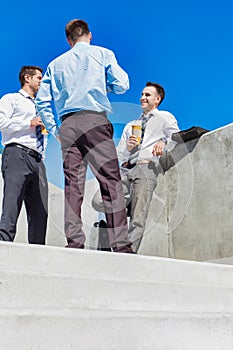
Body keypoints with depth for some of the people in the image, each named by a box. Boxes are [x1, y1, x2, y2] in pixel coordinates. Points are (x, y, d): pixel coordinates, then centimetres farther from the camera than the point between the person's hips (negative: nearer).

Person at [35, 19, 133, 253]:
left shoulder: (56, 64, 20)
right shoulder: (103, 54, 13)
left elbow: (42, 100, 15)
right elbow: (122, 85, 5)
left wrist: (55, 130, 17)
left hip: (67, 125, 4)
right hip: (95, 120, -3)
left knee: (72, 185, 1)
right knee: (111, 181, -6)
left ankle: (74, 242, -4)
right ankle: (120, 243, -12)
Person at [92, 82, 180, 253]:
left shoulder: (165, 117, 19)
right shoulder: (130, 125, 33)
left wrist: (164, 143, -20)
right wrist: (127, 147, 3)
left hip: (146, 167, -5)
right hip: (125, 169, 5)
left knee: (138, 218, -19)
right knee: (98, 202, -18)